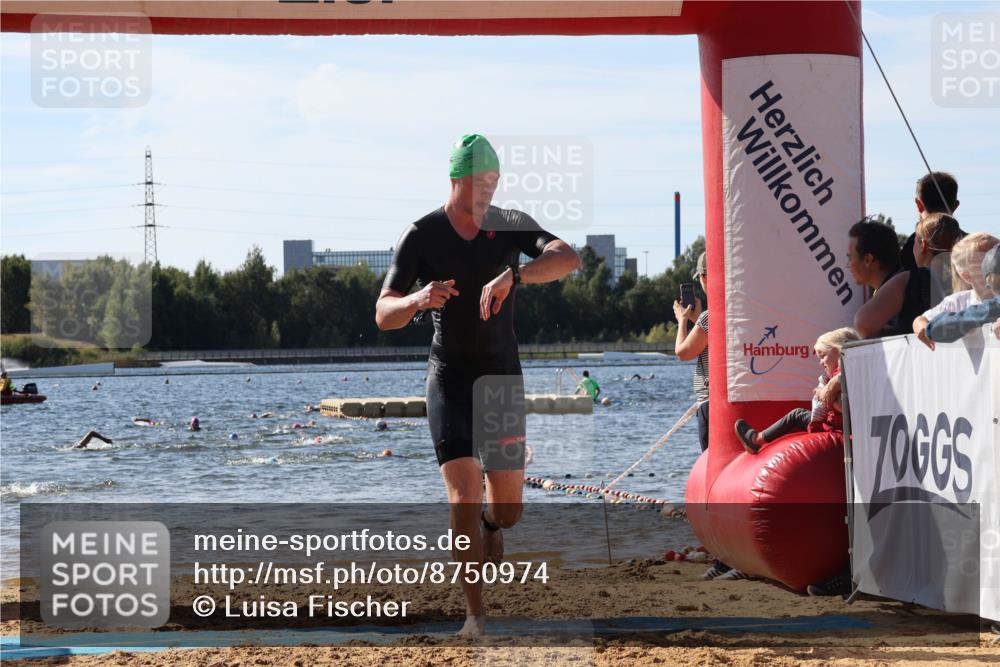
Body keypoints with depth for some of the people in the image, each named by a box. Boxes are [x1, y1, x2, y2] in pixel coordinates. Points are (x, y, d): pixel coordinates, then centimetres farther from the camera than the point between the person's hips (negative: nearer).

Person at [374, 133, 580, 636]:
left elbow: (568, 258, -22)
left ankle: (485, 534, 43)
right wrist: (419, 299, -35)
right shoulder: (421, 236, -8)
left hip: (502, 376, 2)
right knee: (464, 496, -16)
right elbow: (383, 315, -11)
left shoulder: (510, 226, -4)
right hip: (449, 380, -2)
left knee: (508, 510, 6)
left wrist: (513, 275, -40)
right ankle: (475, 612, -10)